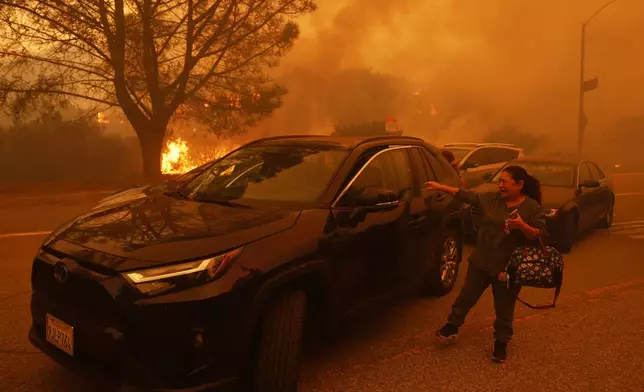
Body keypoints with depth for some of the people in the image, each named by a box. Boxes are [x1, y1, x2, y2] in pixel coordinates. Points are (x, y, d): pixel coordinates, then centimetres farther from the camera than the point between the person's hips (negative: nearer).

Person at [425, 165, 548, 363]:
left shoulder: (532, 207, -10)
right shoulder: (492, 198, 0)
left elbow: (540, 235, -12)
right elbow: (466, 195, 4)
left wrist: (521, 225, -30)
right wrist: (440, 187, 2)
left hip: (508, 267, -3)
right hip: (481, 261, 4)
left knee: (504, 310, 10)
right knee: (466, 296, 15)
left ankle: (501, 343, 28)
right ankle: (452, 327, 33)